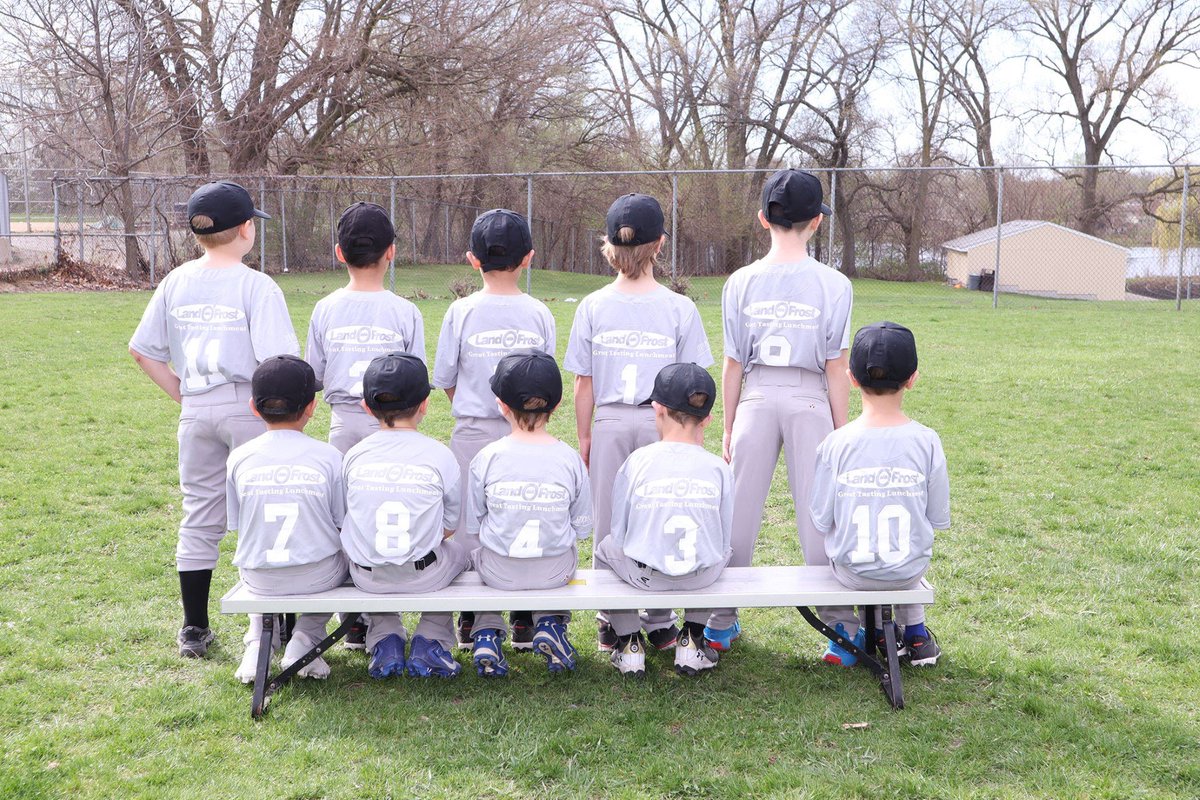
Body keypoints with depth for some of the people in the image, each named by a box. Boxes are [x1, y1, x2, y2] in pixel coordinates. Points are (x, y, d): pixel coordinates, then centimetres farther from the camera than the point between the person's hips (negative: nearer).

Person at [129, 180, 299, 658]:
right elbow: (279, 360, -19)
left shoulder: (176, 283, 6)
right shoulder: (256, 285, -11)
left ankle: (194, 629, 19)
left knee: (199, 519, 13)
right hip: (249, 405, -5)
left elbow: (143, 351, 10)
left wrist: (184, 395, 13)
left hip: (196, 411, 5)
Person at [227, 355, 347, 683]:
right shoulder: (328, 456, -9)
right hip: (318, 577, -2)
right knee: (342, 559, 32)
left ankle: (257, 643, 20)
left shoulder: (239, 457, -4)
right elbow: (343, 522, -3)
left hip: (260, 581, 2)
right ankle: (305, 638, 13)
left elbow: (237, 525, 3)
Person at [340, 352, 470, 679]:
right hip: (424, 576, -2)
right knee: (458, 551, 31)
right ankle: (429, 642, 17)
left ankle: (385, 641, 18)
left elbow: (346, 519, 4)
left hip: (367, 576, 2)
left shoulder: (355, 455, -4)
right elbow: (448, 527, 0)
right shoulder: (440, 455, -8)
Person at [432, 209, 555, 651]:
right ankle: (525, 622, 14)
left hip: (473, 433, -1)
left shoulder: (461, 311, -6)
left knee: (470, 528, 8)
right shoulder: (539, 313, -3)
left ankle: (471, 622, 14)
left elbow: (446, 380, 2)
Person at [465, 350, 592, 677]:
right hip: (555, 573, 1)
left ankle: (486, 632, 16)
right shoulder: (571, 459, -11)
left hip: (499, 572, -1)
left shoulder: (486, 459, -14)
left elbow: (472, 526, -4)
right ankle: (550, 626, 16)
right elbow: (582, 528, -2)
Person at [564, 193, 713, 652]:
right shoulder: (679, 308, -5)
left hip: (610, 424, 1)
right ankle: (659, 624, 16)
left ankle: (611, 624, 17)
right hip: (663, 424, -1)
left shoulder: (593, 307, -2)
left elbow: (583, 383, 0)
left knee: (609, 527, 10)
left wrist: (584, 436, 10)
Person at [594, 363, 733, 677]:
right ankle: (692, 642, 29)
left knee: (607, 547, 32)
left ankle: (629, 643, 24)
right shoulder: (719, 468, -7)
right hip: (703, 575, 1)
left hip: (643, 575, -1)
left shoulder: (637, 461, -10)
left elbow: (619, 533, -3)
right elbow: (724, 538, 1)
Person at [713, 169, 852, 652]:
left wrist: (728, 428, 10)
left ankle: (722, 624, 19)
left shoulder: (741, 282, -2)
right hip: (810, 400, -1)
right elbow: (836, 368, -5)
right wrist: (840, 432, 3)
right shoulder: (833, 284, -6)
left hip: (756, 398, 1)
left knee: (738, 515, 8)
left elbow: (733, 363, 2)